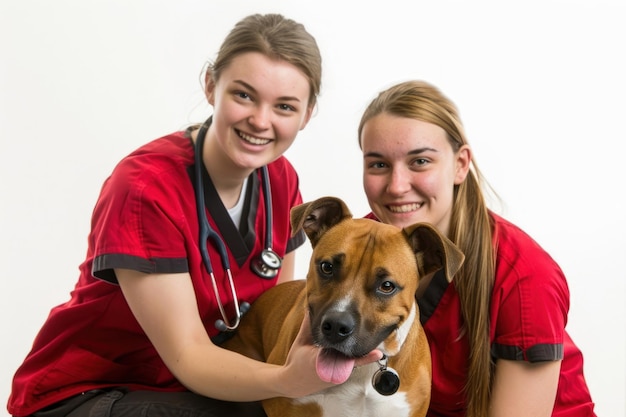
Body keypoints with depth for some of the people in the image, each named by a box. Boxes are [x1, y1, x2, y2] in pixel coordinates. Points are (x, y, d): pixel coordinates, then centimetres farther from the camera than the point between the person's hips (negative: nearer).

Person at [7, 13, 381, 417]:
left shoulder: (280, 180, -5)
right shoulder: (144, 187, -24)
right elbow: (187, 355, -24)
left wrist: (307, 363, -21)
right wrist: (288, 380, -41)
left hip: (204, 383, 5)